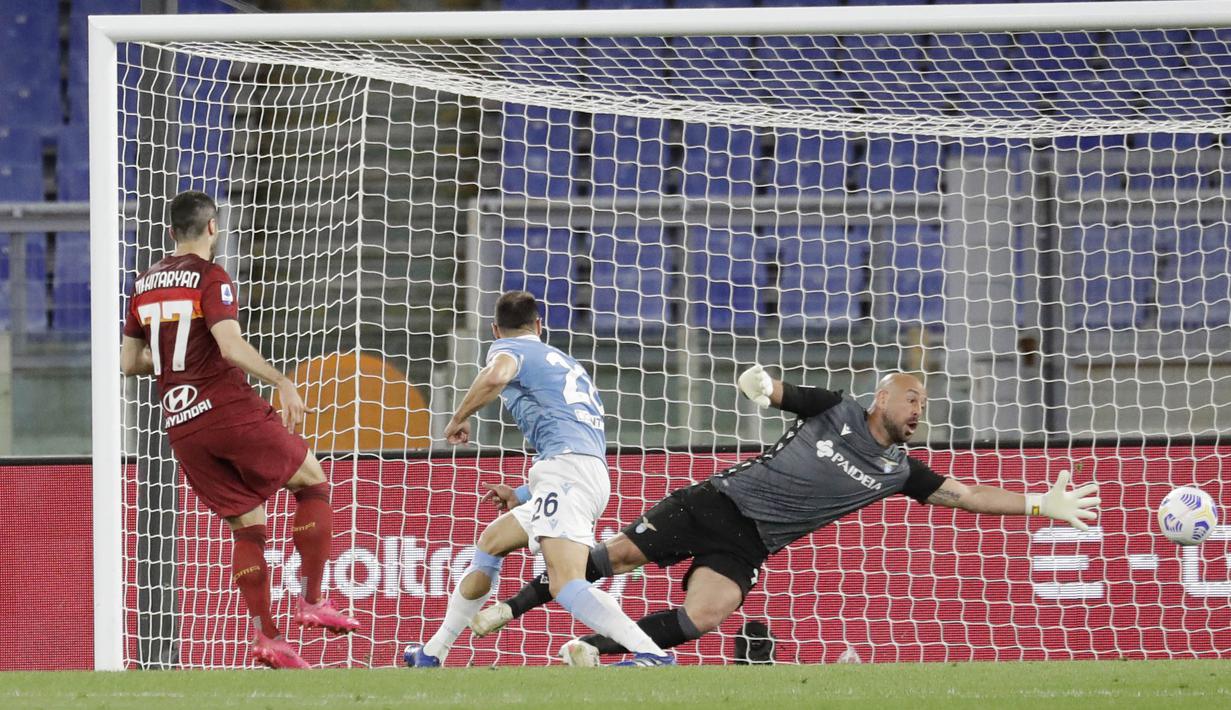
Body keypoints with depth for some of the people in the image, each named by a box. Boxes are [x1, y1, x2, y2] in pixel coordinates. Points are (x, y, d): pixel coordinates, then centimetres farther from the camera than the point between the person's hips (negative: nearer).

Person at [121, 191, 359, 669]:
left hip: (180, 427, 6)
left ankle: (266, 637, 1)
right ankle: (312, 602, 4)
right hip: (229, 409, -6)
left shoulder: (144, 285, 12)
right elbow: (232, 347, -21)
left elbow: (129, 363, 17)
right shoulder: (211, 278, -8)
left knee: (247, 527, 11)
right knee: (312, 482, 10)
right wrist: (282, 383, -14)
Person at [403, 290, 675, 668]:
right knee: (490, 543, 27)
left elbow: (496, 376, -17)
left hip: (566, 467, -9)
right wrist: (520, 496, 42)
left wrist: (459, 419, 0)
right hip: (596, 476, 9)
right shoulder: (567, 364, 34)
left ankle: (653, 655, -41)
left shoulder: (508, 348, 10)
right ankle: (432, 654, 34)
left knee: (566, 585, -26)